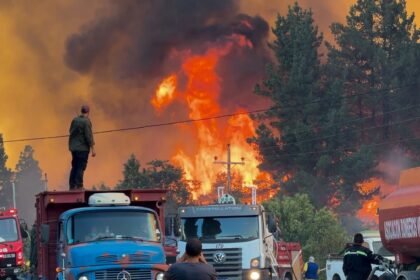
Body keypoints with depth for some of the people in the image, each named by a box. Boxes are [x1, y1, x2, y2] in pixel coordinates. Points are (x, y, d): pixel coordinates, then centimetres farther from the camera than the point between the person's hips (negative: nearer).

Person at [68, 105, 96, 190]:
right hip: (83, 148, -7)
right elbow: (89, 136, -16)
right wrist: (92, 149, -13)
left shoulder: (74, 120, 8)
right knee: (81, 167, -6)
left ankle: (72, 186, 12)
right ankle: (79, 185, -10)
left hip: (74, 148, 7)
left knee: (74, 167, 12)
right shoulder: (86, 121, -13)